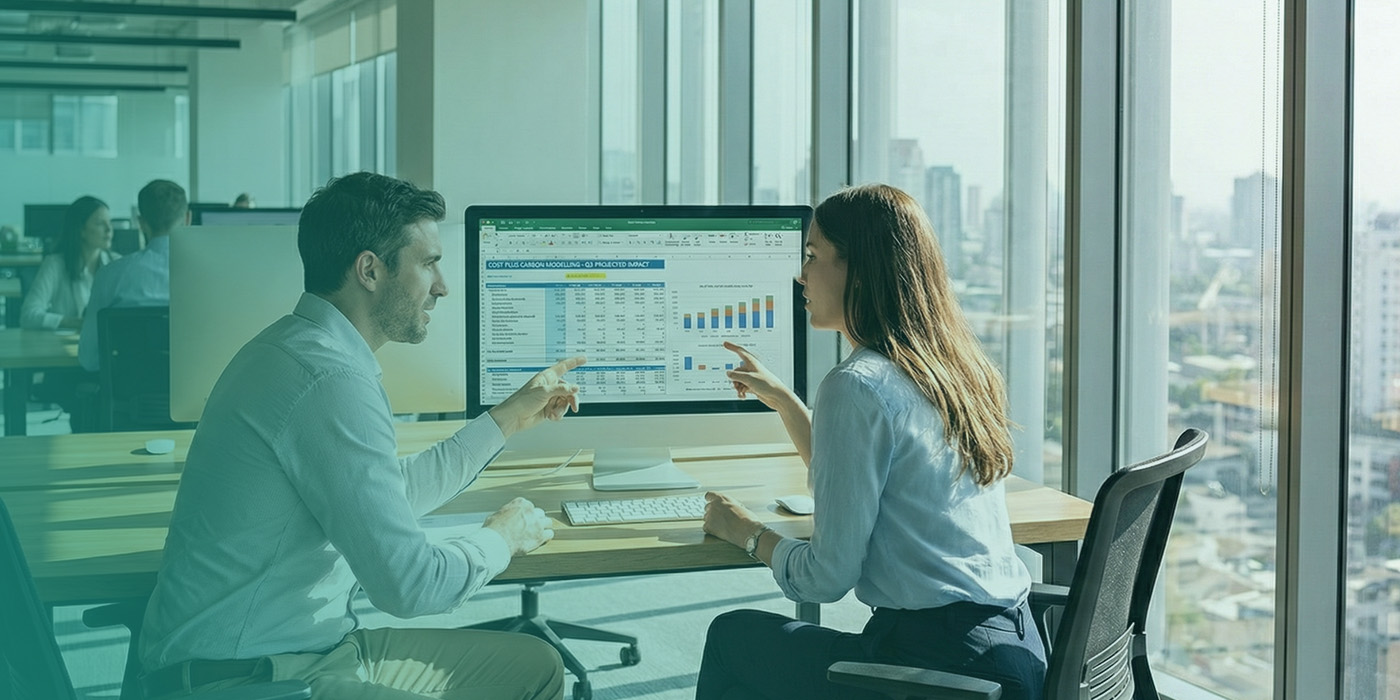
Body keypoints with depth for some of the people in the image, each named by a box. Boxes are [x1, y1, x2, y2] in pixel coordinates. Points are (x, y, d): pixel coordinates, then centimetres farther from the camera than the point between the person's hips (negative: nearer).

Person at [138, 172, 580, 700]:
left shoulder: (298, 348, 12)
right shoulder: (331, 380, -21)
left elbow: (393, 495, 25)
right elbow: (408, 585, -24)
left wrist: (509, 417, 28)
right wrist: (503, 537, -4)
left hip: (310, 649, 11)